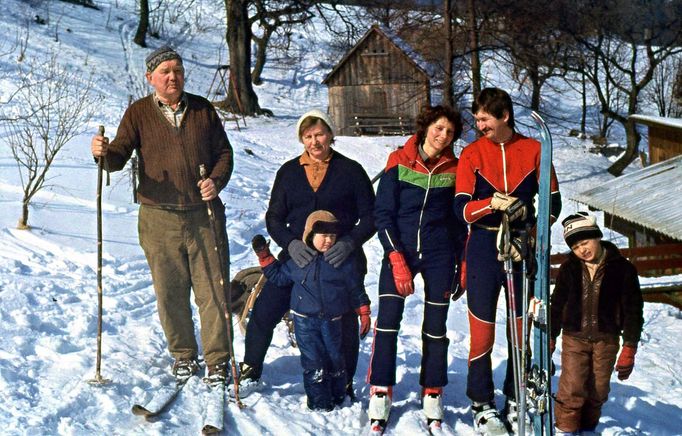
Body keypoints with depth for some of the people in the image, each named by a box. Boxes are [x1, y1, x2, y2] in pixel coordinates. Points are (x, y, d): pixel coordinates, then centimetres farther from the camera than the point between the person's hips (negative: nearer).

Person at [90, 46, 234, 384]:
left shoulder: (202, 109, 8)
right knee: (170, 291, 6)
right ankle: (184, 355, 23)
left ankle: (217, 359, 10)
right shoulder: (138, 113, 3)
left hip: (204, 215, 1)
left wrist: (216, 181, -7)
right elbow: (120, 156, -4)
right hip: (159, 219, 0)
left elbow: (224, 151, 12)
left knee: (213, 289, -1)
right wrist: (104, 153, -27)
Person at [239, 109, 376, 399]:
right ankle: (250, 373, 15)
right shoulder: (288, 172, 8)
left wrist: (349, 242, -19)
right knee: (263, 313, -5)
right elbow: (273, 217, 6)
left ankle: (343, 386, 21)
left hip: (340, 260, -2)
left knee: (344, 324, 2)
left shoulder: (350, 171, 1)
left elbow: (370, 217, 0)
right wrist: (291, 243, -14)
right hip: (297, 257, 2)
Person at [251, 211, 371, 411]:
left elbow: (356, 290, 5)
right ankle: (319, 402, 6)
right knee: (314, 363, -1)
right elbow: (278, 275, 15)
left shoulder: (344, 261, -2)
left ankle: (337, 398, 25)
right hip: (305, 321, 0)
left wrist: (364, 314, 5)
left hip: (332, 320, 0)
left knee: (335, 360, 9)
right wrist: (264, 256, 7)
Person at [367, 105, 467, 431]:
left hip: (439, 254, 2)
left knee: (435, 327, 4)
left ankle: (432, 395, 16)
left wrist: (461, 265, 7)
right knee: (388, 320, -10)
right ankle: (380, 394, -2)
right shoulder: (399, 162, -2)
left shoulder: (454, 169, 4)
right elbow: (383, 213, -4)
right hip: (399, 250, -1)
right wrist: (397, 260, -11)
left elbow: (459, 220, 12)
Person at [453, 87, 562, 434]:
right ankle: (482, 405, 11)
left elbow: (552, 202, 5)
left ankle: (516, 402, 20)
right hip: (484, 249, -1)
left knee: (522, 328, 7)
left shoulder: (533, 150, 3)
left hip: (523, 249, 1)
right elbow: (461, 209, -6)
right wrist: (492, 204, -24)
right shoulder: (471, 154, 1)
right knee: (482, 330, -1)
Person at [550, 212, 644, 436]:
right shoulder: (569, 268, -1)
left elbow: (633, 310, -2)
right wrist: (550, 339, 9)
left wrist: (629, 350, -5)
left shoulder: (622, 269, -6)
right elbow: (557, 305, 9)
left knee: (598, 391, 5)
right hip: (574, 336, 0)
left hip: (606, 339, 0)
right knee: (572, 388, -11)